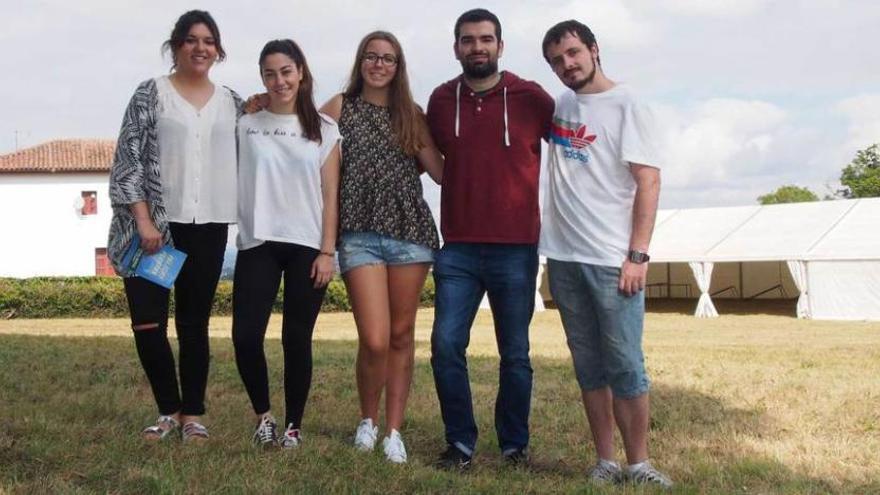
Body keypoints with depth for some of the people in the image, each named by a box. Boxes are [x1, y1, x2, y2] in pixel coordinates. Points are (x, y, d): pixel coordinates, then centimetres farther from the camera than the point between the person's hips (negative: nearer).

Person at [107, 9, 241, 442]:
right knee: (147, 321, -6)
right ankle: (169, 410, 13)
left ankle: (193, 414, 17)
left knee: (194, 323, 6)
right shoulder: (151, 93, 1)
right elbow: (128, 159, -4)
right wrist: (143, 220, -11)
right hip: (155, 223, -2)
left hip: (207, 227, 2)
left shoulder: (231, 102, 11)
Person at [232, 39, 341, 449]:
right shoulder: (245, 125, 6)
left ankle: (293, 425, 16)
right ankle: (263, 415, 13)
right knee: (245, 335, -8)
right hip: (258, 244, 1)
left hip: (306, 246, 0)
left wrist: (327, 251, -3)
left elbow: (330, 195, 3)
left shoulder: (323, 130, 5)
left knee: (297, 339, 2)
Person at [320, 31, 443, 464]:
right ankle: (367, 420, 17)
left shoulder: (411, 114, 12)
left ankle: (394, 430, 16)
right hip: (360, 235, -2)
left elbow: (441, 171, 8)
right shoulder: (340, 107, 8)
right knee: (374, 341, -9)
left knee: (401, 335, 5)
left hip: (410, 231, 2)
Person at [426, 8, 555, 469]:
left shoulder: (531, 98, -3)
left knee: (515, 354, 6)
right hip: (458, 249, 2)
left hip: (516, 250, -2)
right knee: (446, 344, -5)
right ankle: (460, 442, 10)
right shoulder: (441, 100, 6)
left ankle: (515, 445, 21)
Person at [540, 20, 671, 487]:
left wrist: (637, 255, -15)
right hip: (564, 258, 5)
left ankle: (639, 464, 5)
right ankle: (605, 461, 15)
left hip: (613, 260, -5)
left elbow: (648, 181, -9)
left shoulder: (626, 105, -3)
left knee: (626, 365, -4)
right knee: (589, 366, 8)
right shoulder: (558, 107, 13)